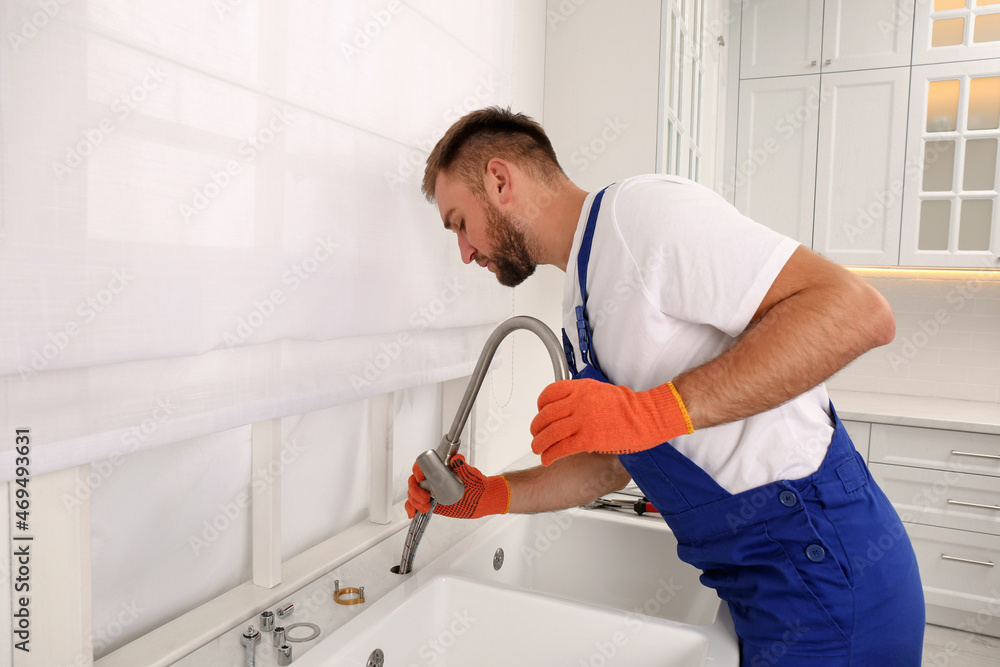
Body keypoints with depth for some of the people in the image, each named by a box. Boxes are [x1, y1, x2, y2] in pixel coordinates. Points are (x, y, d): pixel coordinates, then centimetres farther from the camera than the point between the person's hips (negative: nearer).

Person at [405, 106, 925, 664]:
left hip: (824, 563, -9)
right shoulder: (580, 307, 12)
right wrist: (489, 496, 6)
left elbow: (857, 311, -25)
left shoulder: (641, 210, -18)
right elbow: (615, 463, 15)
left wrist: (656, 411, -30)